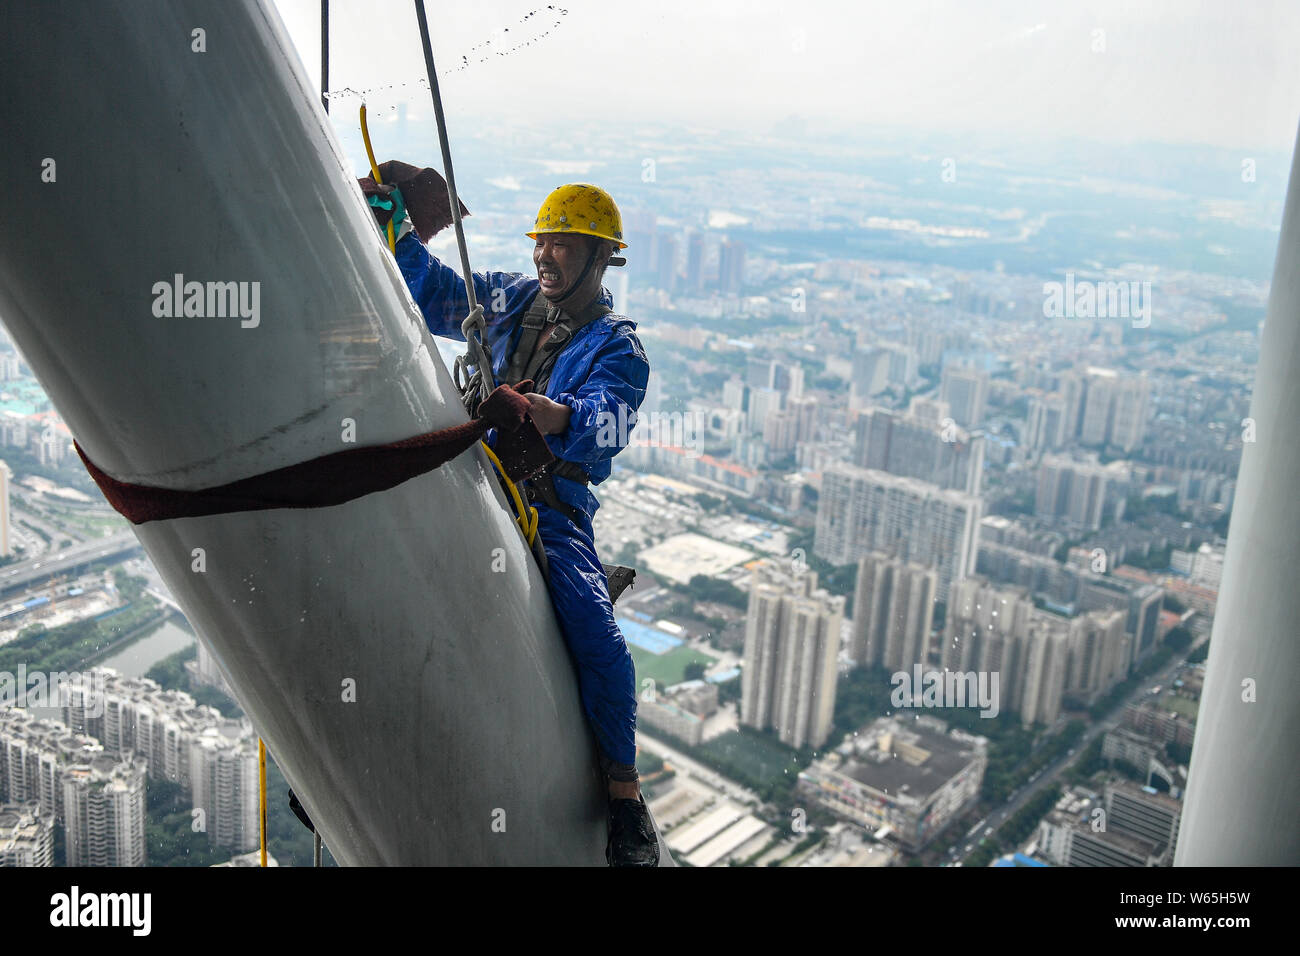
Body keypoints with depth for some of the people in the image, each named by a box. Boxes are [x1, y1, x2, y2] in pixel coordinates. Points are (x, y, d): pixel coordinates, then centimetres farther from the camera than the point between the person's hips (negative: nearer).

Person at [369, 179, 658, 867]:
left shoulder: (617, 349, -1)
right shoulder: (511, 299, 15)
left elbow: (607, 422, -22)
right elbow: (426, 289, 21)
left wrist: (561, 417, -45)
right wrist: (392, 221, 6)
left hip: (551, 507, -5)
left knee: (595, 633, -24)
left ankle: (624, 795, -6)